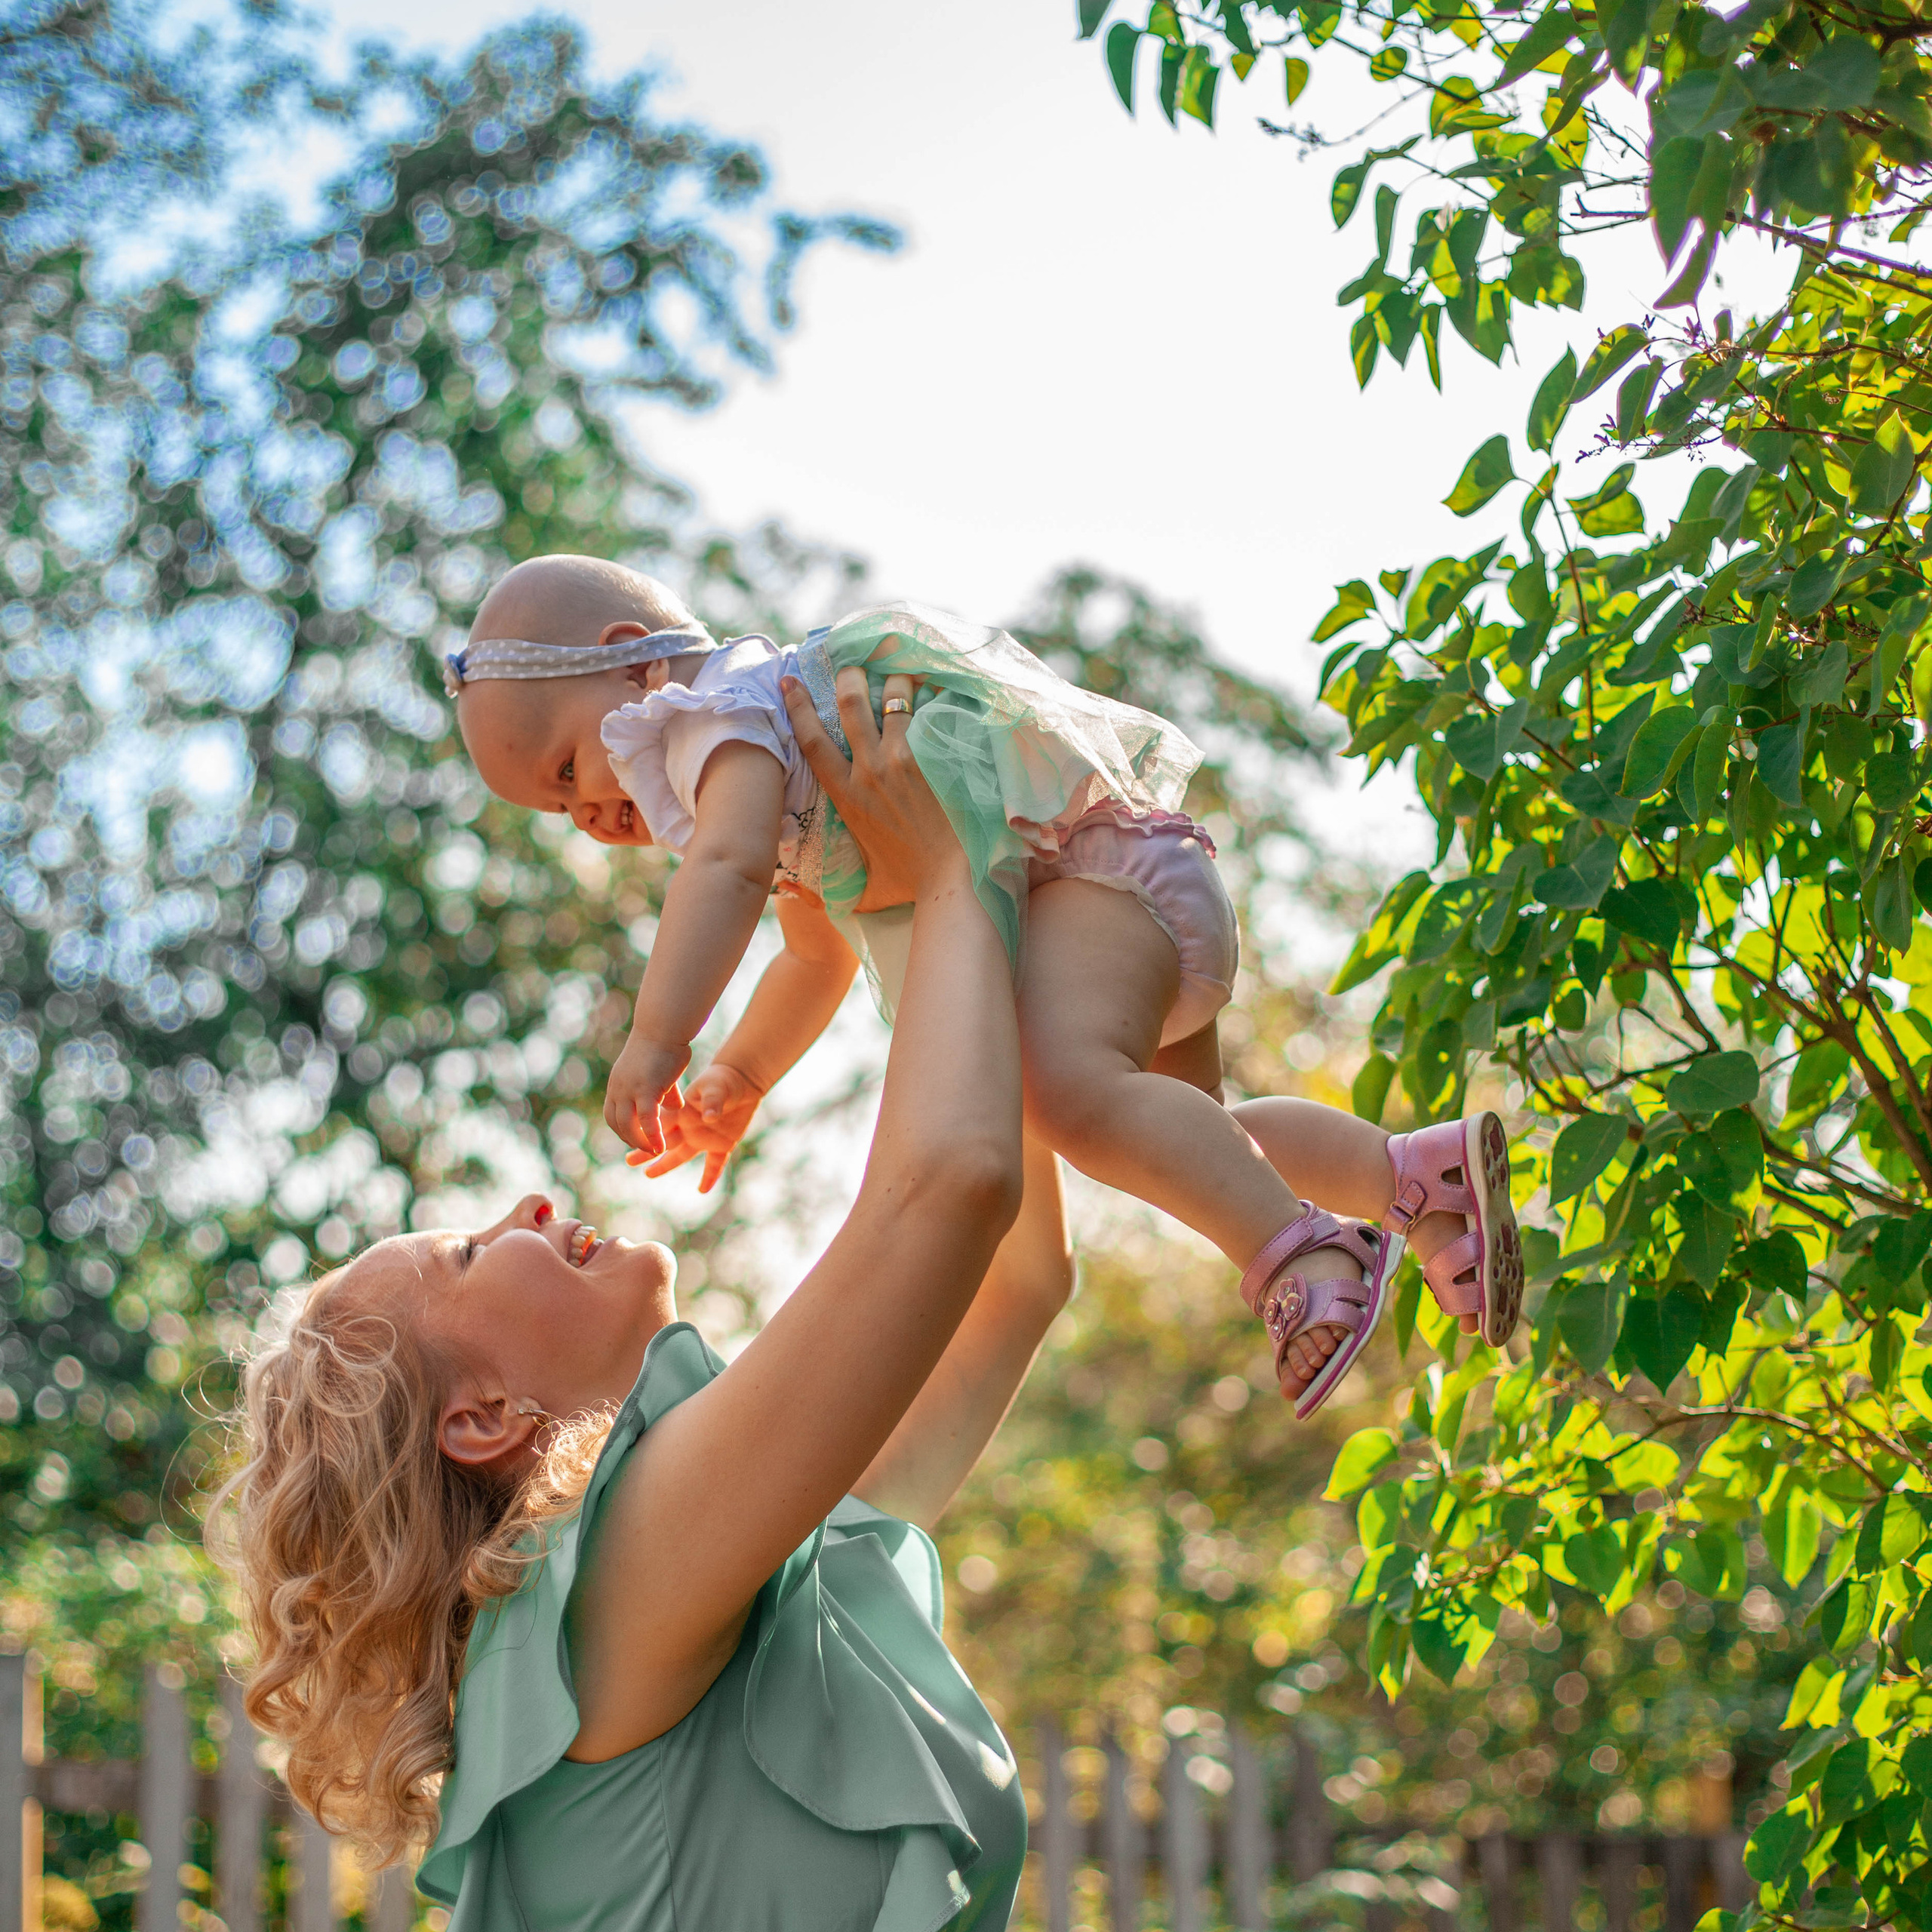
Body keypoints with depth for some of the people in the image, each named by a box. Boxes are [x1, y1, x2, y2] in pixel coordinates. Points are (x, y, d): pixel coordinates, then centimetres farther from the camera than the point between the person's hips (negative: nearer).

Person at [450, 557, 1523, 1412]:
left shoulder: (723, 715, -4)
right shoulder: (793, 764, 30)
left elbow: (726, 868, -24)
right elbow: (818, 955, 43)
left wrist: (654, 1043, -27)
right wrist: (737, 1081, 41)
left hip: (1096, 862, -11)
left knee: (1070, 1088, -32)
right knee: (1185, 1135, 21)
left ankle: (1296, 1250, -38)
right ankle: (1421, 1170, 15)